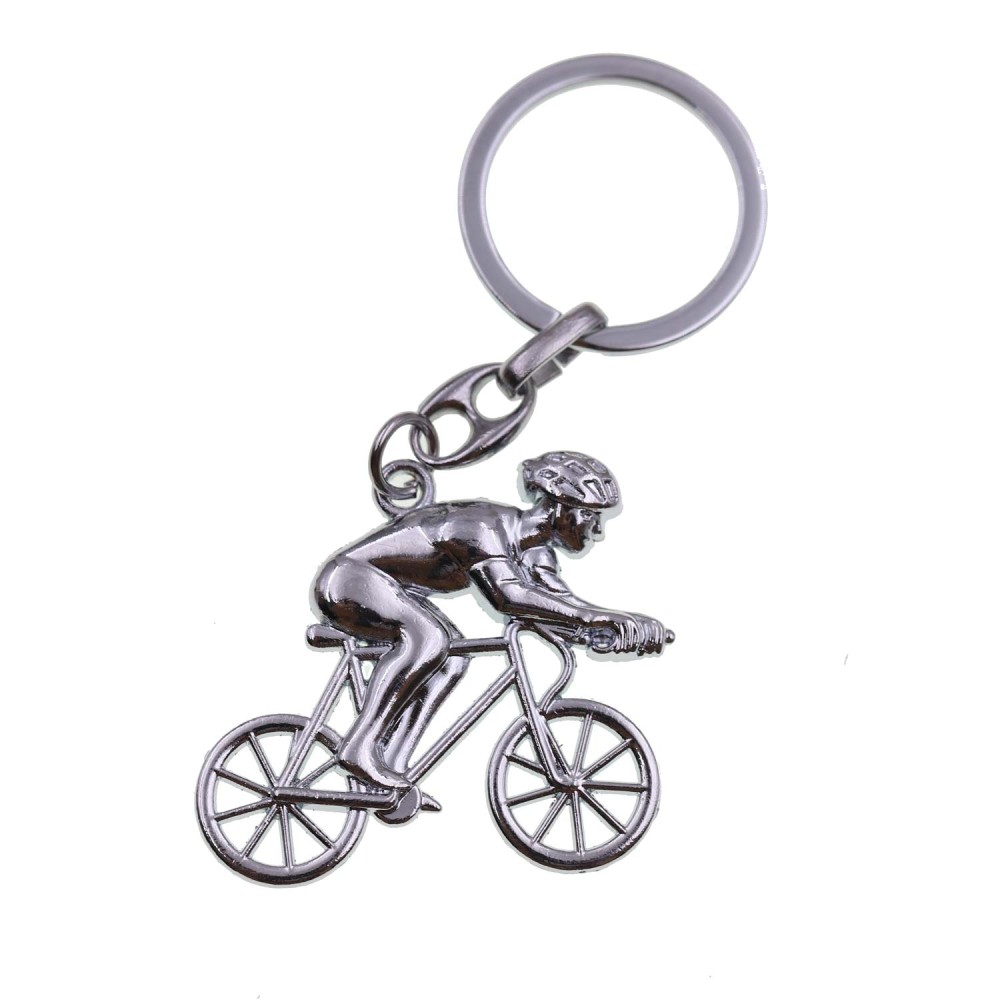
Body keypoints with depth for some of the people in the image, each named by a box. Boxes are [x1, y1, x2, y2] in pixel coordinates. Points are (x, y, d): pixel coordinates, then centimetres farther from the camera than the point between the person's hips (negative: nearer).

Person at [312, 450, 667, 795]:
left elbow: (560, 600, -4)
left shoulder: (535, 549, 2)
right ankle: (359, 748, -26)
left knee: (453, 657, 1)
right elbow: (508, 596, -45)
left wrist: (626, 623, -20)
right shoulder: (487, 525, -29)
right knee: (427, 636, -31)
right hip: (350, 576, -10)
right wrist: (599, 618, -48)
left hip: (389, 589, 10)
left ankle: (390, 766, -3)